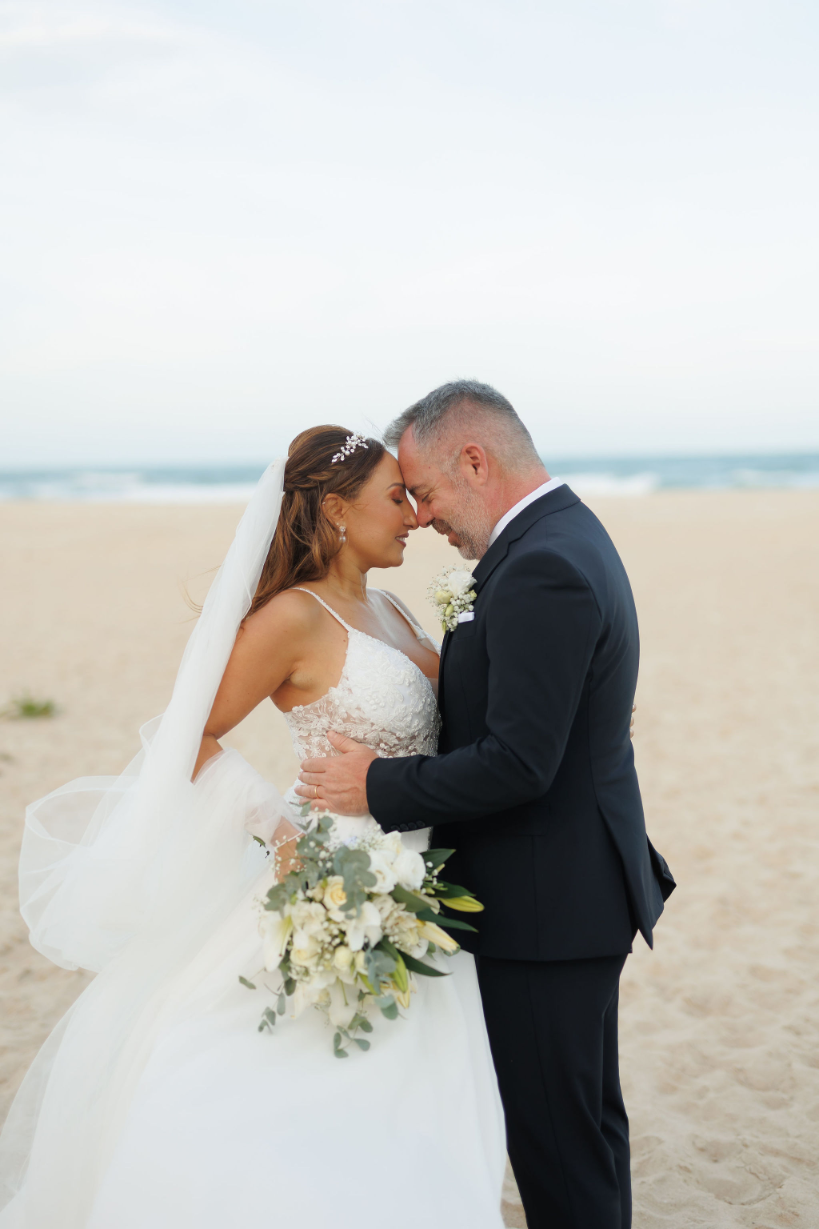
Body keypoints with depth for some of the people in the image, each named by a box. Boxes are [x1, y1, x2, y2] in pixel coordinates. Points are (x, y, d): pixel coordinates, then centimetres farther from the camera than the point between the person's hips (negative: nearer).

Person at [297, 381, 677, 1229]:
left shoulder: (541, 568, -23)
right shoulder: (569, 537, 10)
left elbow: (517, 763, -27)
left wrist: (380, 788, -16)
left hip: (545, 911, -10)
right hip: (583, 890, 10)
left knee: (555, 1138, 4)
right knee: (588, 1121, 23)